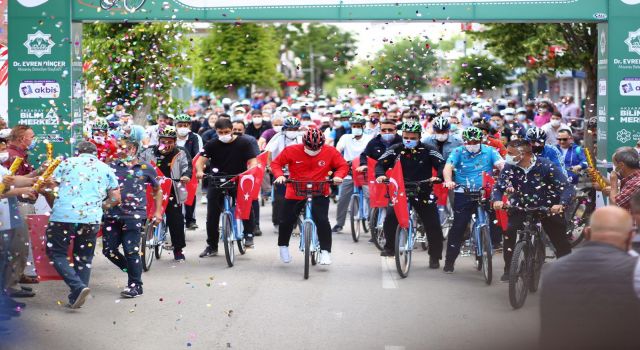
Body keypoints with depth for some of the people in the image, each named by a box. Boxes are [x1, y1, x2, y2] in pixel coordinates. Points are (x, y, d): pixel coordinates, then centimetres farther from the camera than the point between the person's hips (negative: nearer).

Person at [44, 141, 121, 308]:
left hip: (63, 215, -2)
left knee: (57, 253, 6)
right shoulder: (106, 169, 14)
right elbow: (116, 198, 11)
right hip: (91, 219, 3)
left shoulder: (67, 163, 8)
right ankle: (76, 297, 12)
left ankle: (78, 287, -13)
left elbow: (50, 185, 5)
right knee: (84, 258, 15)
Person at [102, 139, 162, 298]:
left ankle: (135, 285, 7)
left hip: (134, 215, -3)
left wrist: (158, 212, 12)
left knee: (131, 251, -8)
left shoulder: (146, 168, 3)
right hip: (112, 214, 3)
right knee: (109, 250, 4)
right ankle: (132, 270, 27)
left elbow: (157, 189, 16)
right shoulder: (112, 166, 5)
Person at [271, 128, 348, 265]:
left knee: (322, 220, -18)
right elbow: (276, 163, -3)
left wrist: (338, 176, -21)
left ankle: (325, 251, -6)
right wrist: (279, 175, -21)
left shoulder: (330, 152, -11)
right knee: (286, 221, 8)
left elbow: (343, 166, -1)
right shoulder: (292, 151, -13)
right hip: (295, 192, 1)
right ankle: (283, 246, 35)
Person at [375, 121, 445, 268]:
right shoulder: (396, 150, -1)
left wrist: (438, 177, -32)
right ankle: (390, 247, 6)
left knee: (433, 226, -2)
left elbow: (442, 165, -11)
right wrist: (380, 175, -22)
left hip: (423, 193, -1)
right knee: (390, 219, -17)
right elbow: (381, 163, -1)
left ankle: (435, 256, 16)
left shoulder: (428, 150, -6)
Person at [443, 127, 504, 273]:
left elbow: (501, 164, -9)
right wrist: (448, 181, -33)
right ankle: (450, 260, 3)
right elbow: (448, 167, -11)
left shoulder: (489, 151, 4)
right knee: (459, 226, -4)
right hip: (463, 195, -1)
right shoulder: (458, 152, 2)